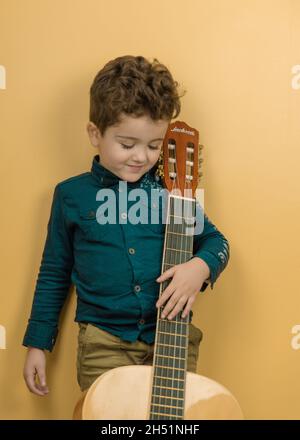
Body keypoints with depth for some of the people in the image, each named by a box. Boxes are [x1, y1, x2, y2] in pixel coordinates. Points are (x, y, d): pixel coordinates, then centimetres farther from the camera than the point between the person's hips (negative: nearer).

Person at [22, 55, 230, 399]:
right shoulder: (71, 195, 0)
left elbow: (215, 241, 9)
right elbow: (54, 274, 8)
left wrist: (200, 266, -14)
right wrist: (37, 343, 8)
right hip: (103, 344, 0)